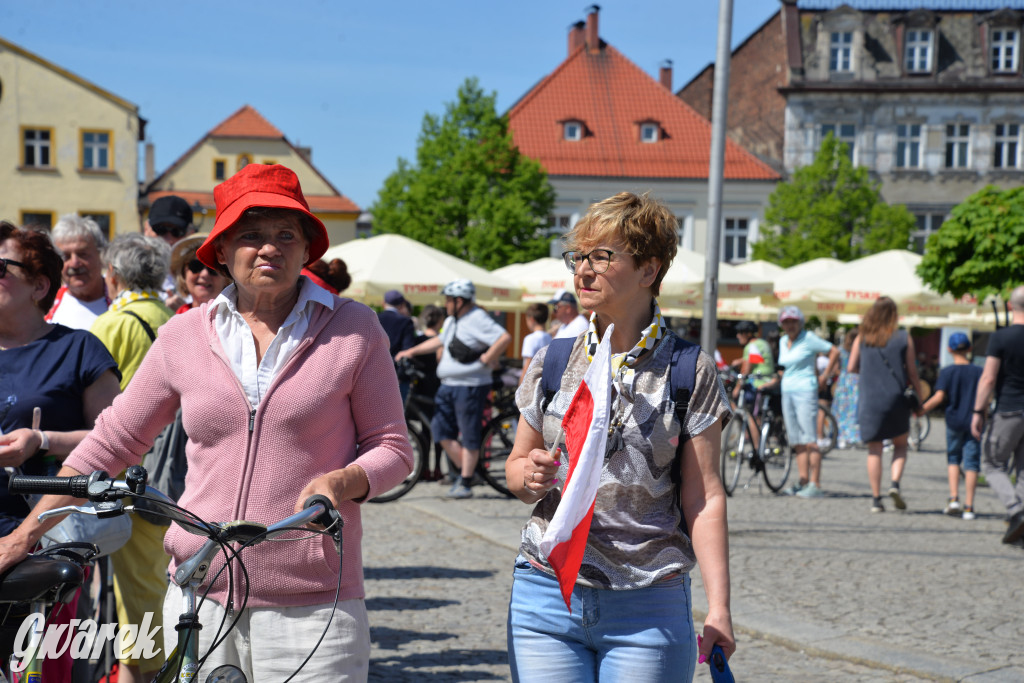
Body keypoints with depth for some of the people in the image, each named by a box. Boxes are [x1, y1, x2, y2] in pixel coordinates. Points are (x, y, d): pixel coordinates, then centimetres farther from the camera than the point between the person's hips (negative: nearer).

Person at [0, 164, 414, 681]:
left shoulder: (354, 329, 1)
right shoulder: (183, 336, 7)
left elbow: (393, 448, 5)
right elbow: (111, 443, 13)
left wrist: (340, 482, -16)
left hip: (312, 606, -2)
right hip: (200, 597, 2)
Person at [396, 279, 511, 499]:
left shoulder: (477, 319, -15)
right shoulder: (451, 320, 15)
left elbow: (505, 338, -25)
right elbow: (440, 341, 32)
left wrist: (487, 358, -20)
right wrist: (412, 351, 28)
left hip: (470, 386, -10)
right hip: (448, 385, 10)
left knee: (469, 436, -2)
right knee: (441, 429, 9)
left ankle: (465, 484, 4)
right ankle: (463, 470, 22)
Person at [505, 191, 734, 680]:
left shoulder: (689, 372, -1)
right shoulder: (552, 361, 8)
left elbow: (703, 498, -2)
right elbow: (516, 467, 16)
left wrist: (718, 607, -8)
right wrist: (529, 476, -9)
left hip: (648, 608, -2)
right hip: (545, 597, 2)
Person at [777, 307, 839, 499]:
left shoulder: (808, 338, -6)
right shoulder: (783, 341, 14)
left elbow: (834, 352, -5)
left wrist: (823, 377, -6)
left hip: (805, 391, -7)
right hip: (787, 391, 7)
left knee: (809, 441, -11)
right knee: (796, 441, 5)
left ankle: (815, 485, -13)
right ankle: (803, 481, 7)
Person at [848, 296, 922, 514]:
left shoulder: (862, 339, 1)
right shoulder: (904, 338, -2)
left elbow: (851, 367, 2)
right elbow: (912, 372, -2)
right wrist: (919, 398, 9)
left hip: (869, 400, 1)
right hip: (896, 398, -1)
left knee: (874, 450, 6)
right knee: (900, 445, 16)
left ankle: (876, 498, 3)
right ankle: (895, 483, -7)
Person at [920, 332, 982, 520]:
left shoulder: (947, 372, -5)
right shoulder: (978, 372, 0)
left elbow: (939, 397, -14)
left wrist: (922, 409, -4)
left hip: (954, 420, 0)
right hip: (973, 421, 1)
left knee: (953, 459, 16)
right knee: (971, 462, 3)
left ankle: (954, 499, 2)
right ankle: (968, 507, 1)